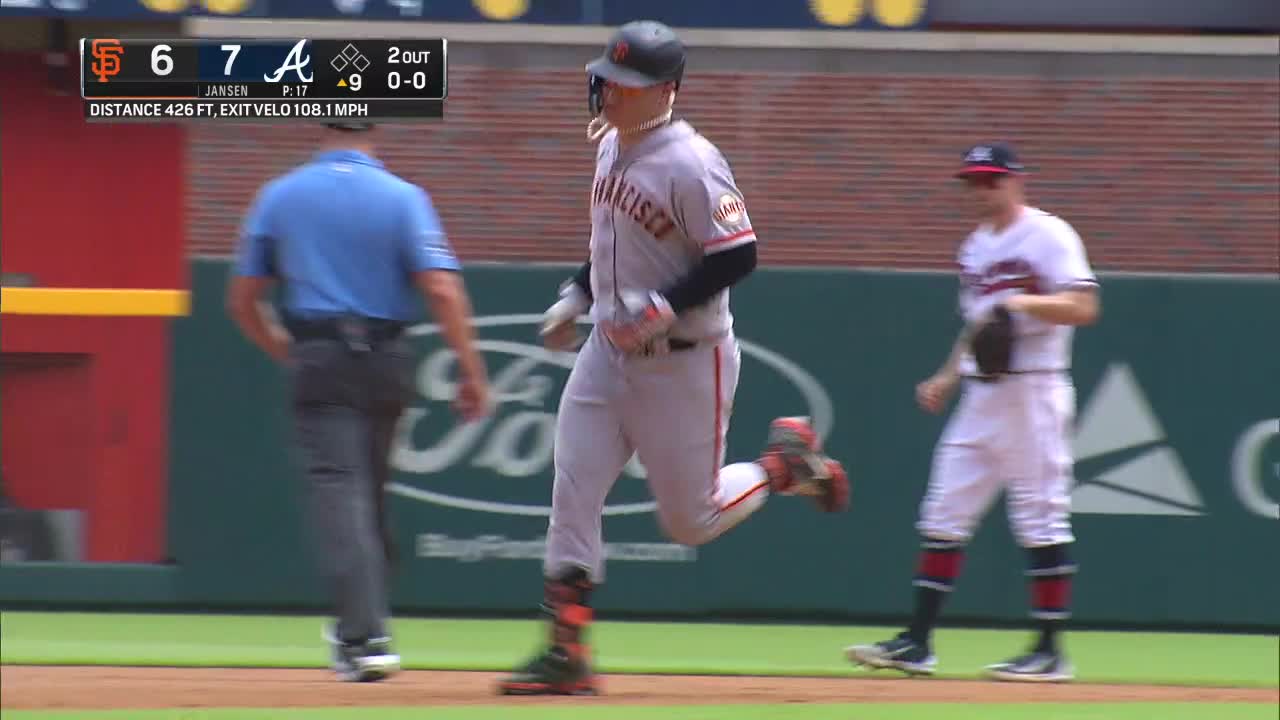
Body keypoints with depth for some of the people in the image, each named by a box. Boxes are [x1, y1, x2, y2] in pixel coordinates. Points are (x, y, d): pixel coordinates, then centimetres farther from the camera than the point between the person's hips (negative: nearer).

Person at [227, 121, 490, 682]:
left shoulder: (278, 197, 5)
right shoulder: (402, 198, -1)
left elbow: (242, 300, 8)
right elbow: (441, 289, -10)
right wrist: (472, 372, -8)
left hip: (318, 361, -1)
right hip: (386, 358, 1)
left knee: (337, 488, -7)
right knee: (370, 485, 17)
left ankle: (366, 635, -21)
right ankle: (359, 625, 26)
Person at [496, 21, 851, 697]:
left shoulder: (690, 165, -21)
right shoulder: (612, 146, 7)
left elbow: (738, 255, -22)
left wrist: (664, 307, -27)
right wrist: (576, 296, 14)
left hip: (684, 363, -8)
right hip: (608, 353, 8)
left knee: (692, 521, 4)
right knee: (571, 497, -2)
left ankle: (785, 463, 30)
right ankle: (566, 656, 0)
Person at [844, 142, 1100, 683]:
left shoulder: (1049, 237, -8)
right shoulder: (976, 246, 17)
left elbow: (1083, 308, -18)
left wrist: (1022, 302, -29)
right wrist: (948, 377, 18)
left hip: (1033, 391, -8)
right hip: (980, 395, 8)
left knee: (1041, 518, -6)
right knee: (944, 515, 5)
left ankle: (1050, 651, -1)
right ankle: (917, 643, 6)